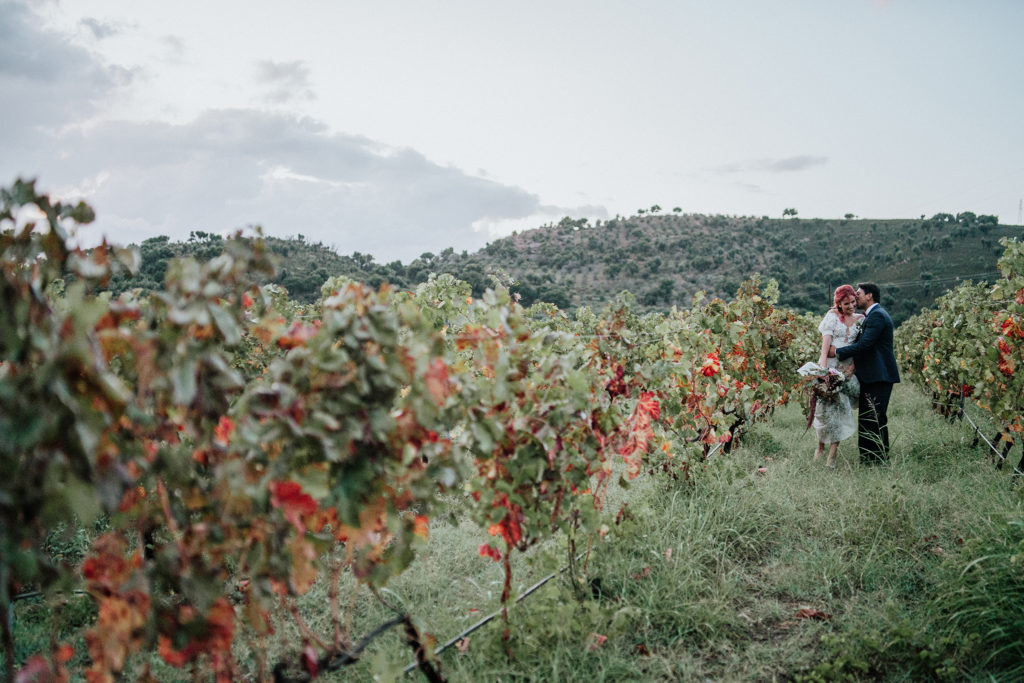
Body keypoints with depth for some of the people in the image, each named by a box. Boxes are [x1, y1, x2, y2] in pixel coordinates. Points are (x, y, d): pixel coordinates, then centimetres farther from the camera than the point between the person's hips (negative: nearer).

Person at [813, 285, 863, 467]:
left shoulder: (861, 319, 11)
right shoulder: (833, 316, 3)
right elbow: (826, 342, -7)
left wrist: (853, 365, -8)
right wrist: (823, 366, -19)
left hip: (847, 367, 2)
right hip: (830, 364, -2)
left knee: (841, 406, -6)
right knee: (825, 404, -5)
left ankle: (832, 454, -5)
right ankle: (821, 445, 15)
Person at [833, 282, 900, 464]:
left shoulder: (877, 315, -14)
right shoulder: (870, 315, 18)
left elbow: (864, 344, -21)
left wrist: (838, 352, -14)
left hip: (879, 376, -10)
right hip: (870, 376, 10)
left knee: (876, 418, -6)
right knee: (865, 418, 12)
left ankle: (880, 460, 0)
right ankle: (866, 458, 19)